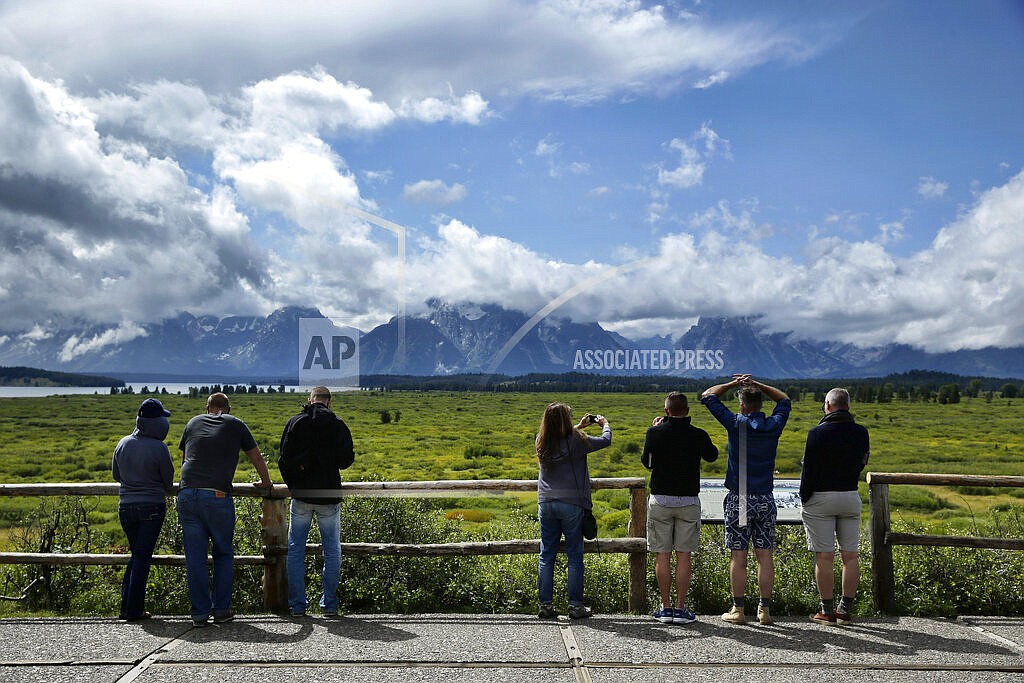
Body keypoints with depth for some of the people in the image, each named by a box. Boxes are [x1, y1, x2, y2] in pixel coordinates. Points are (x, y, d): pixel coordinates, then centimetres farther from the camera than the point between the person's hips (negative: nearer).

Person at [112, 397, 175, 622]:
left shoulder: (123, 444, 1)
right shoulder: (159, 448, -14)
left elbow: (116, 474, 14)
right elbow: (168, 481, -3)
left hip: (126, 508, 5)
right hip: (152, 508, -5)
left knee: (136, 555, 19)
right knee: (143, 557, 2)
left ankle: (127, 606, 17)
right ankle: (134, 610, 6)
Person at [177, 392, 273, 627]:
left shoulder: (193, 422, 20)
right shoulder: (235, 425, 13)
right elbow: (256, 457, 21)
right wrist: (266, 482, 38)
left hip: (187, 494, 2)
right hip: (217, 496, -2)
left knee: (195, 558, 6)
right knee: (223, 554, 12)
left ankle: (200, 613, 10)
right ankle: (221, 609, 12)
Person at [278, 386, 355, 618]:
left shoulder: (295, 422, 0)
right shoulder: (338, 425, -1)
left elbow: (285, 458, -1)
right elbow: (346, 460, -3)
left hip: (301, 495, 0)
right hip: (329, 495, 0)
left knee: (296, 550, 9)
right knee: (332, 551, 8)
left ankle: (297, 605, 8)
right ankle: (329, 605, 8)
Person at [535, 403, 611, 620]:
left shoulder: (542, 442, 2)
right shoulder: (576, 442, -11)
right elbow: (605, 440, 3)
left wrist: (578, 427, 33)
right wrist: (605, 424, 23)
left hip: (546, 503, 4)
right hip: (571, 505, -4)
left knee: (547, 555, 9)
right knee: (575, 557, 4)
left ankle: (545, 604, 10)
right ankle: (576, 606, 6)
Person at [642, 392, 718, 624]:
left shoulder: (655, 433, -6)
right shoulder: (698, 435, -4)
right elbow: (712, 456, 17)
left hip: (660, 499, 0)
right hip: (689, 501, 1)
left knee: (662, 556, 5)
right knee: (683, 556, 5)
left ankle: (666, 608, 7)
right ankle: (681, 608, 6)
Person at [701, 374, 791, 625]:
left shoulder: (736, 424, -8)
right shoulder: (774, 425, 0)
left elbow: (707, 396, 2)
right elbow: (784, 400, 22)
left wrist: (734, 383, 11)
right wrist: (756, 384, 16)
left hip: (739, 500, -3)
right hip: (765, 499, 3)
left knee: (738, 557, 1)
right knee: (764, 555, 6)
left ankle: (738, 609, 4)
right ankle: (765, 609, 8)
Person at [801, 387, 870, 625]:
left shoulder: (818, 432, -11)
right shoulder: (861, 432, 3)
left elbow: (808, 469, -10)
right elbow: (863, 462, 15)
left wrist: (804, 500, -1)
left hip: (821, 498, -4)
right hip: (851, 496, 4)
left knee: (824, 557, -1)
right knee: (850, 555, 8)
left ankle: (827, 611, 1)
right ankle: (846, 609, 12)